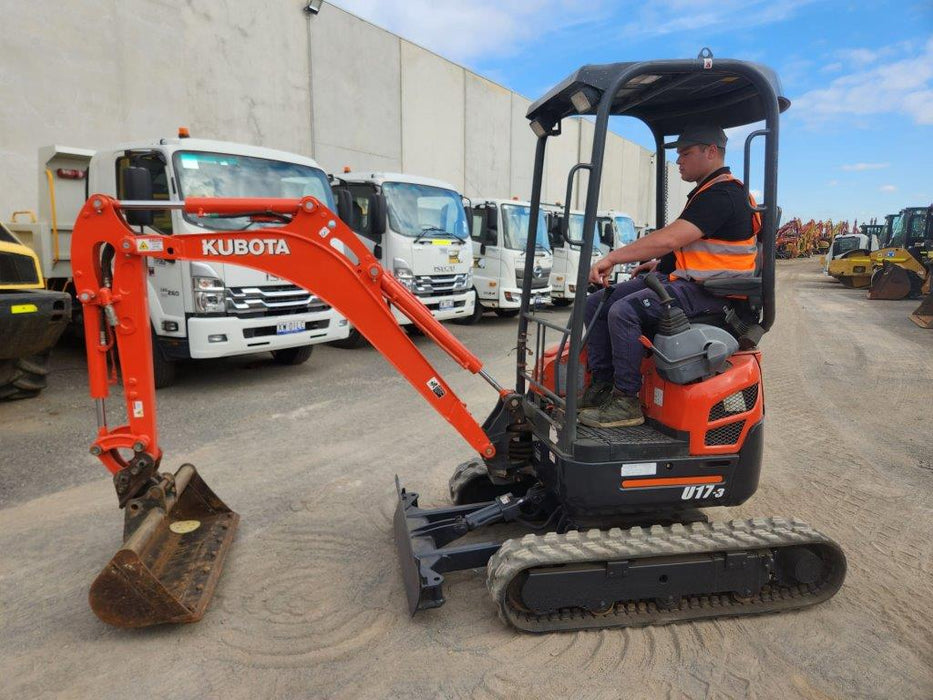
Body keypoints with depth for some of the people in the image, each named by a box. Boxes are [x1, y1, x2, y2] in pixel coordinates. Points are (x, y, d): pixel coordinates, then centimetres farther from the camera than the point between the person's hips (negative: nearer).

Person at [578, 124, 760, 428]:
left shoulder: (722, 196, -15)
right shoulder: (706, 191, 20)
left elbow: (670, 238, -26)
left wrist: (612, 257, -23)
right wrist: (660, 263, 14)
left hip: (704, 291, -11)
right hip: (678, 278, 11)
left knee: (623, 311, -31)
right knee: (596, 304, -1)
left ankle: (626, 401, -22)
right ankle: (602, 385, -1)